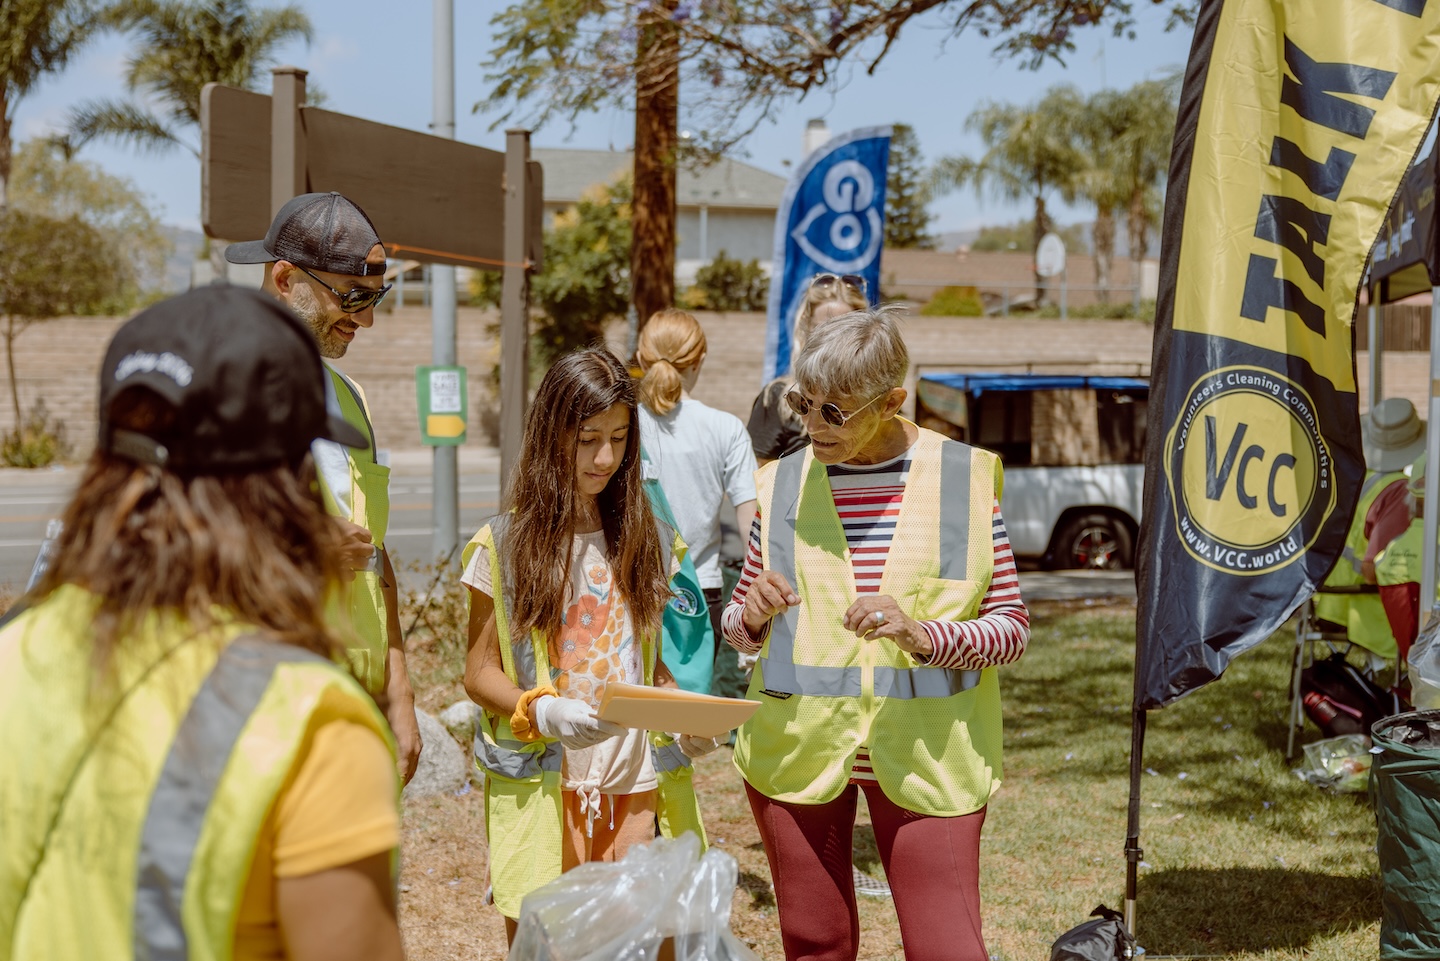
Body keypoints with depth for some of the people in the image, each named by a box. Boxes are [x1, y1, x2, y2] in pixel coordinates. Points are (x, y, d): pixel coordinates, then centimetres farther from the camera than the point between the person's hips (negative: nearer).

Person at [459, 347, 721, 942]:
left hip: (635, 783, 3)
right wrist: (539, 711, -19)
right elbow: (480, 671, -1)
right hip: (541, 786, -2)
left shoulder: (647, 541, 9)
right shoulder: (505, 545, -2)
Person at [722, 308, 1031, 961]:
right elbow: (736, 630, 11)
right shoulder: (782, 485, 4)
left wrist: (922, 634, -20)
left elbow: (1012, 627, -2)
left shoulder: (965, 479, -2)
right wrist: (752, 615, -13)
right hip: (798, 749, 2)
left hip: (923, 755, -2)